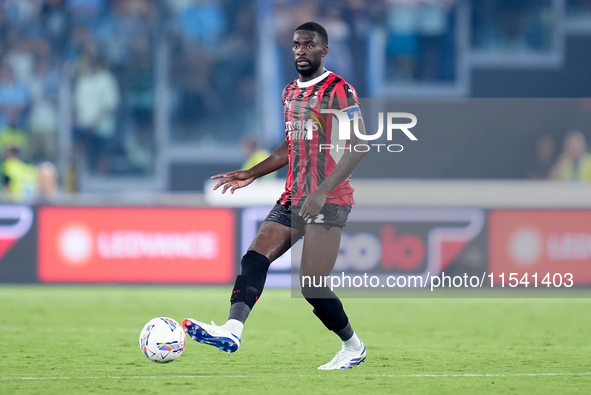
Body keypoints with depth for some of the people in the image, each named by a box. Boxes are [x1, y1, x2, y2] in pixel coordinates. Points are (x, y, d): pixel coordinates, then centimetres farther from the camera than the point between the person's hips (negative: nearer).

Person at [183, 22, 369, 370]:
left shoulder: (339, 92, -10)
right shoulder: (290, 93, 16)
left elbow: (357, 147, -16)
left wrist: (323, 192, -23)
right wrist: (252, 174, 20)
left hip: (328, 201, -8)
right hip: (294, 198, 8)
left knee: (312, 286, -10)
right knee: (255, 258, -12)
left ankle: (353, 347, 10)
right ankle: (232, 331, -24)